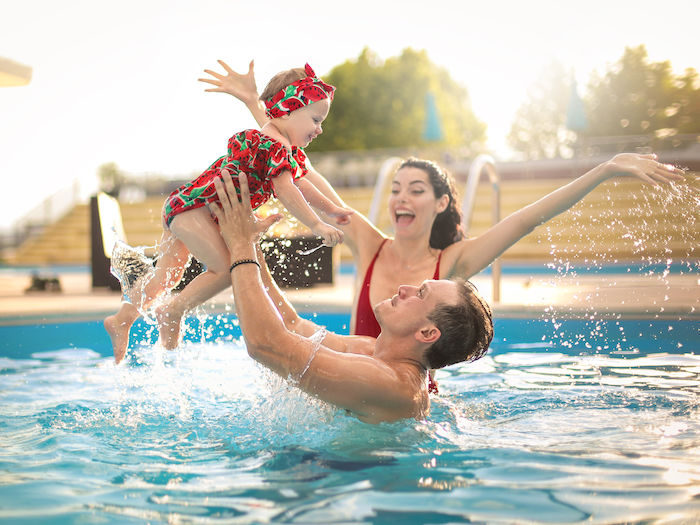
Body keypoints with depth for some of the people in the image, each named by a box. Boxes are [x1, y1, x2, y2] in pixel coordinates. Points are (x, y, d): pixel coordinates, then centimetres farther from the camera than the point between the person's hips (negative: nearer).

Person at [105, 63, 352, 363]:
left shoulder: (291, 152, 14)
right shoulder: (275, 146, -20)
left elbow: (300, 182, 24)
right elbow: (286, 192, -26)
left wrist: (333, 210, 25)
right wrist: (317, 226, -23)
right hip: (192, 206, -11)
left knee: (168, 273, 18)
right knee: (227, 268, -15)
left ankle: (122, 319, 26)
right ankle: (172, 312, -3)